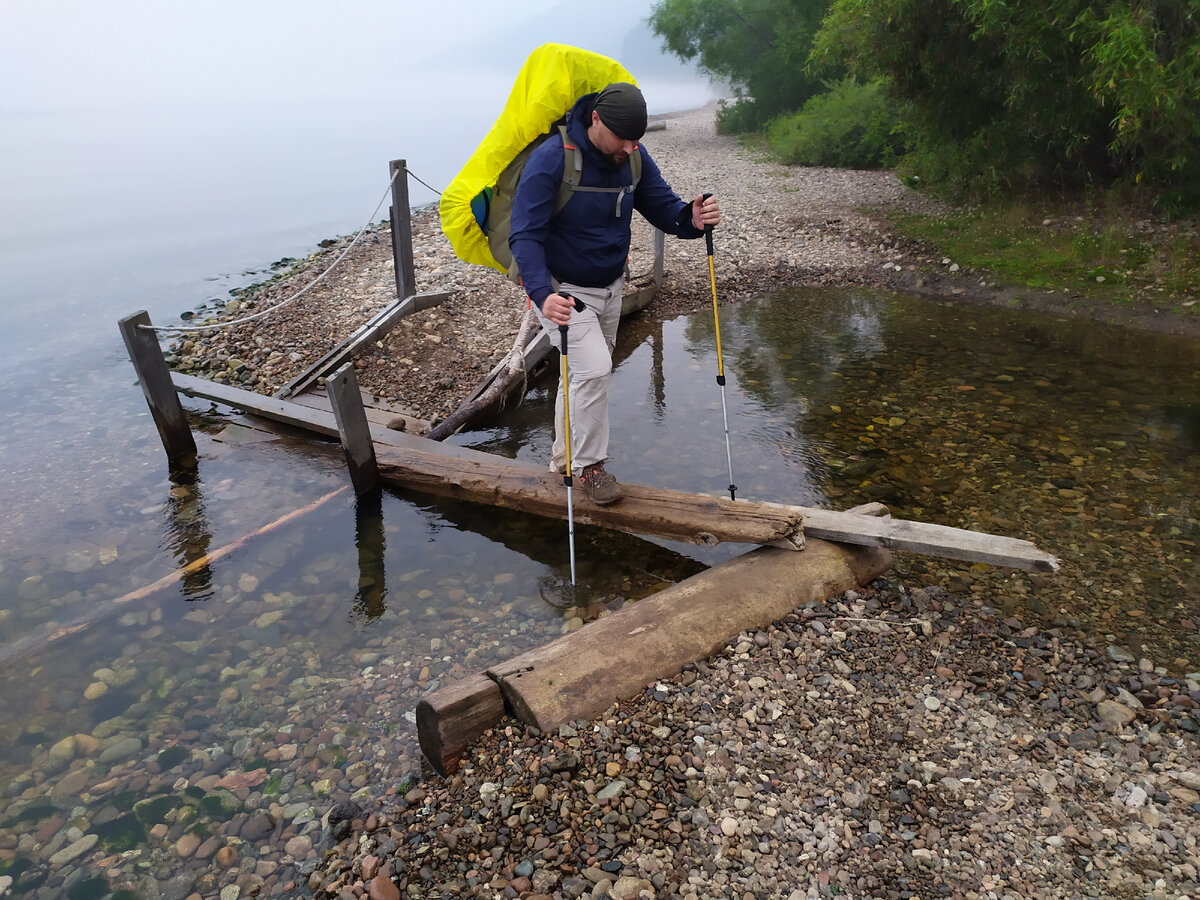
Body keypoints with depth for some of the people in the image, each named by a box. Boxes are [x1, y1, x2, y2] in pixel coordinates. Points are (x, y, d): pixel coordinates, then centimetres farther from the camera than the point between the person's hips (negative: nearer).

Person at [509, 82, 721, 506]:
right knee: (593, 368, -19)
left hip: (609, 287, 7)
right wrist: (542, 293, -45)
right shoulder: (551, 159, -25)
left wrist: (692, 218, -29)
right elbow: (525, 236, -28)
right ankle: (588, 466, 0)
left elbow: (663, 206, -4)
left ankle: (565, 459, 34)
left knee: (590, 374, 16)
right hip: (561, 290, -7)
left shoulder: (634, 158, -7)